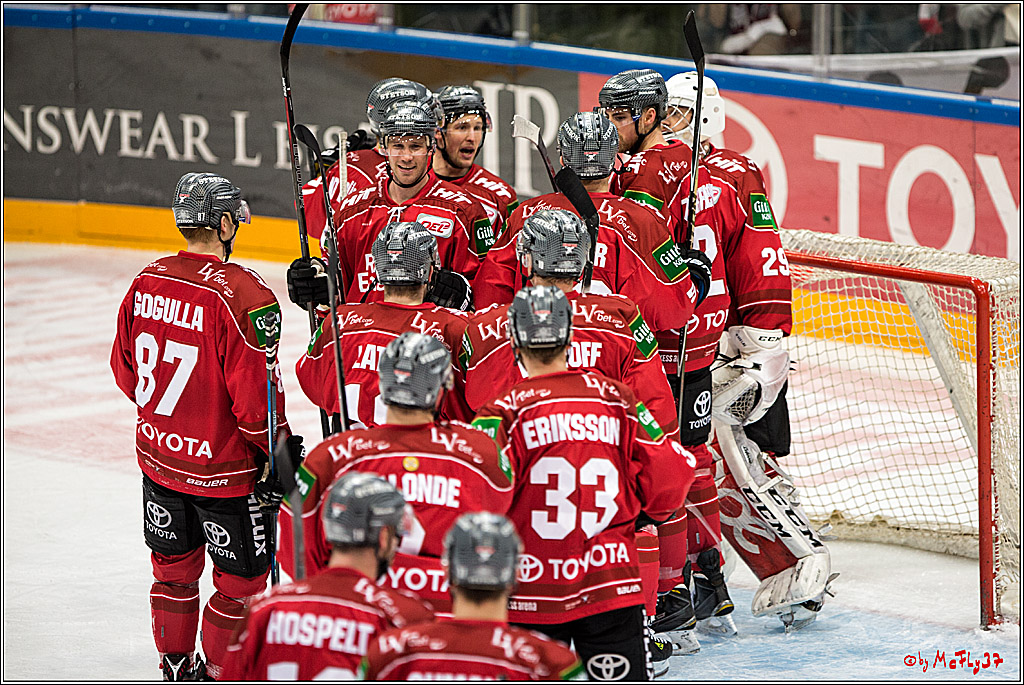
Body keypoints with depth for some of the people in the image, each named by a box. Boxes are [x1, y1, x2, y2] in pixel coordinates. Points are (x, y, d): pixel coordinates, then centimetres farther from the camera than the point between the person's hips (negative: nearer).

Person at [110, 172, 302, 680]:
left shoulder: (146, 282, -2)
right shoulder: (242, 294, -23)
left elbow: (125, 371, 9)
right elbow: (256, 395, -22)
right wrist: (283, 452, -7)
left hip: (158, 456, 7)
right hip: (223, 468, -7)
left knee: (174, 566, 22)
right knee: (242, 577, 11)